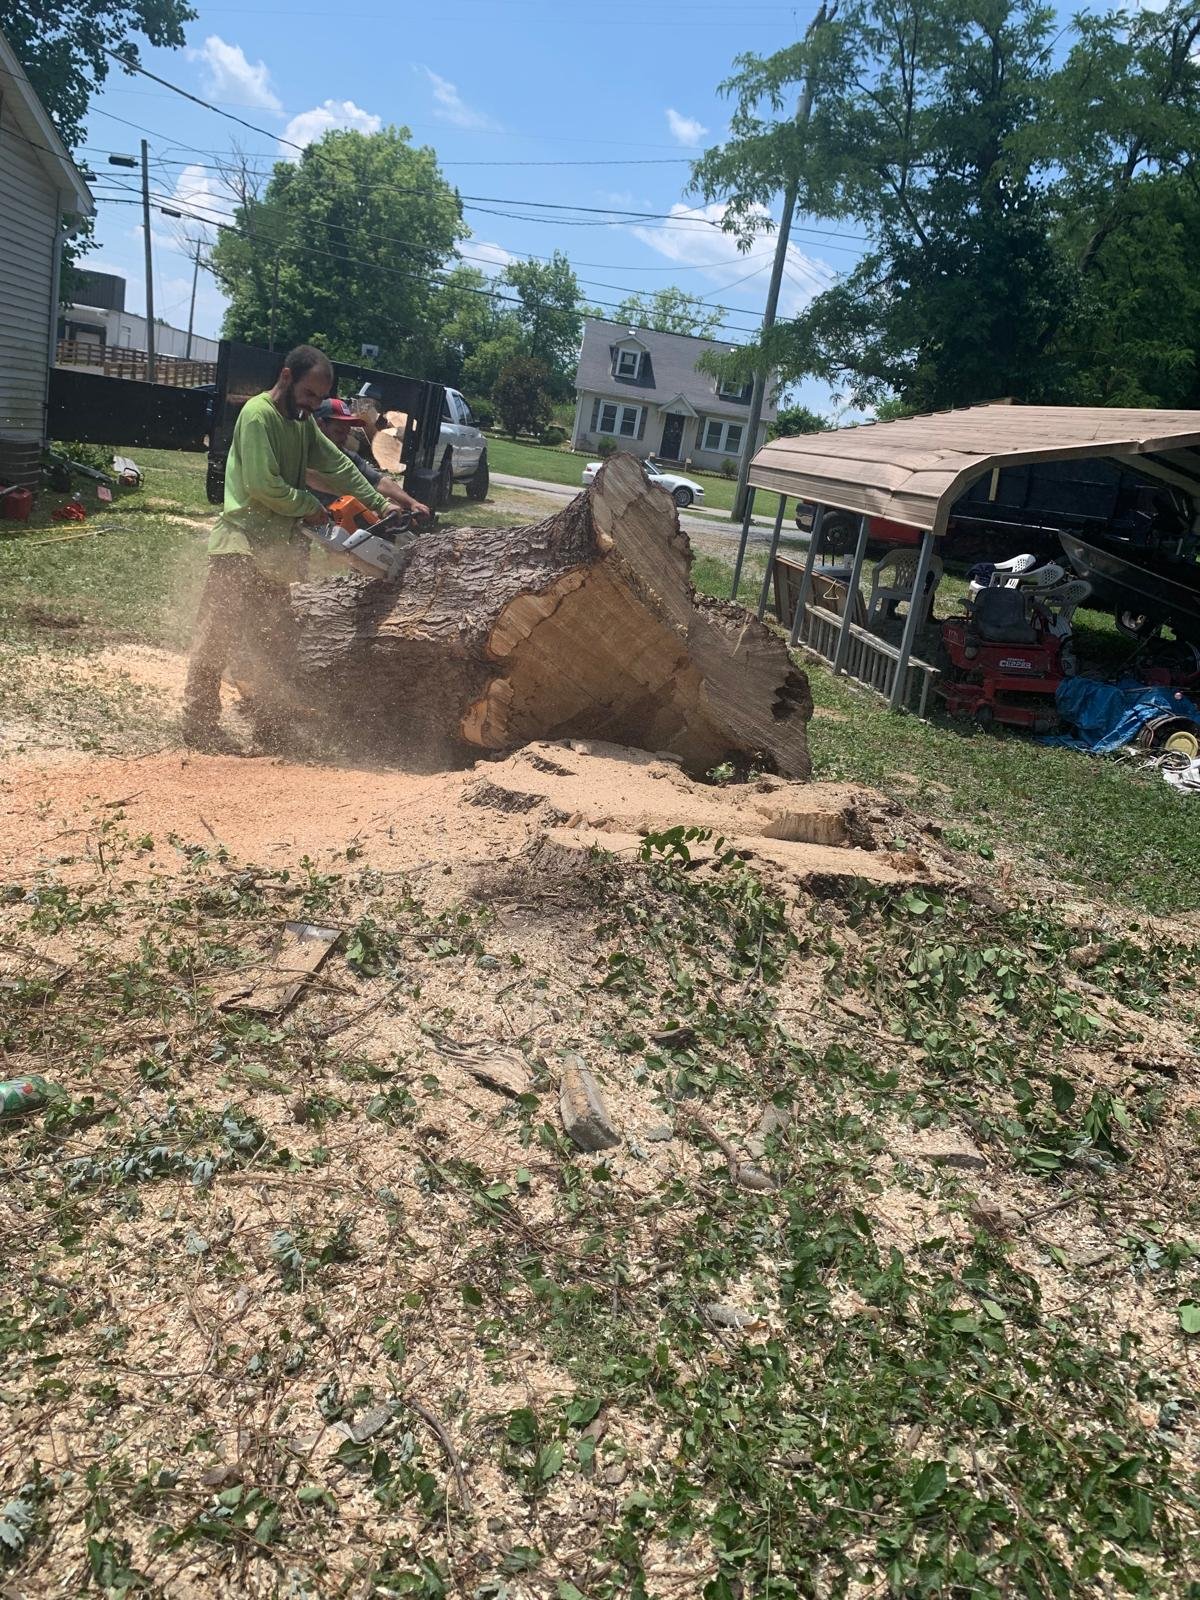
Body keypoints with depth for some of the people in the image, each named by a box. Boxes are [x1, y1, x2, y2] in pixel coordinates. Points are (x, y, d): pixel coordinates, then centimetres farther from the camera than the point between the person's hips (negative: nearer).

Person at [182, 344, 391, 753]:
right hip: (240, 548, -9)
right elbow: (262, 484, -20)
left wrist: (379, 505, 7)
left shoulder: (303, 422, 14)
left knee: (276, 645, 10)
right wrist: (310, 507, -8)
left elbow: (338, 465, 16)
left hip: (274, 552, 9)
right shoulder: (258, 414, -12)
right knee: (217, 639, -3)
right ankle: (199, 726, 3)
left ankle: (269, 730, 18)